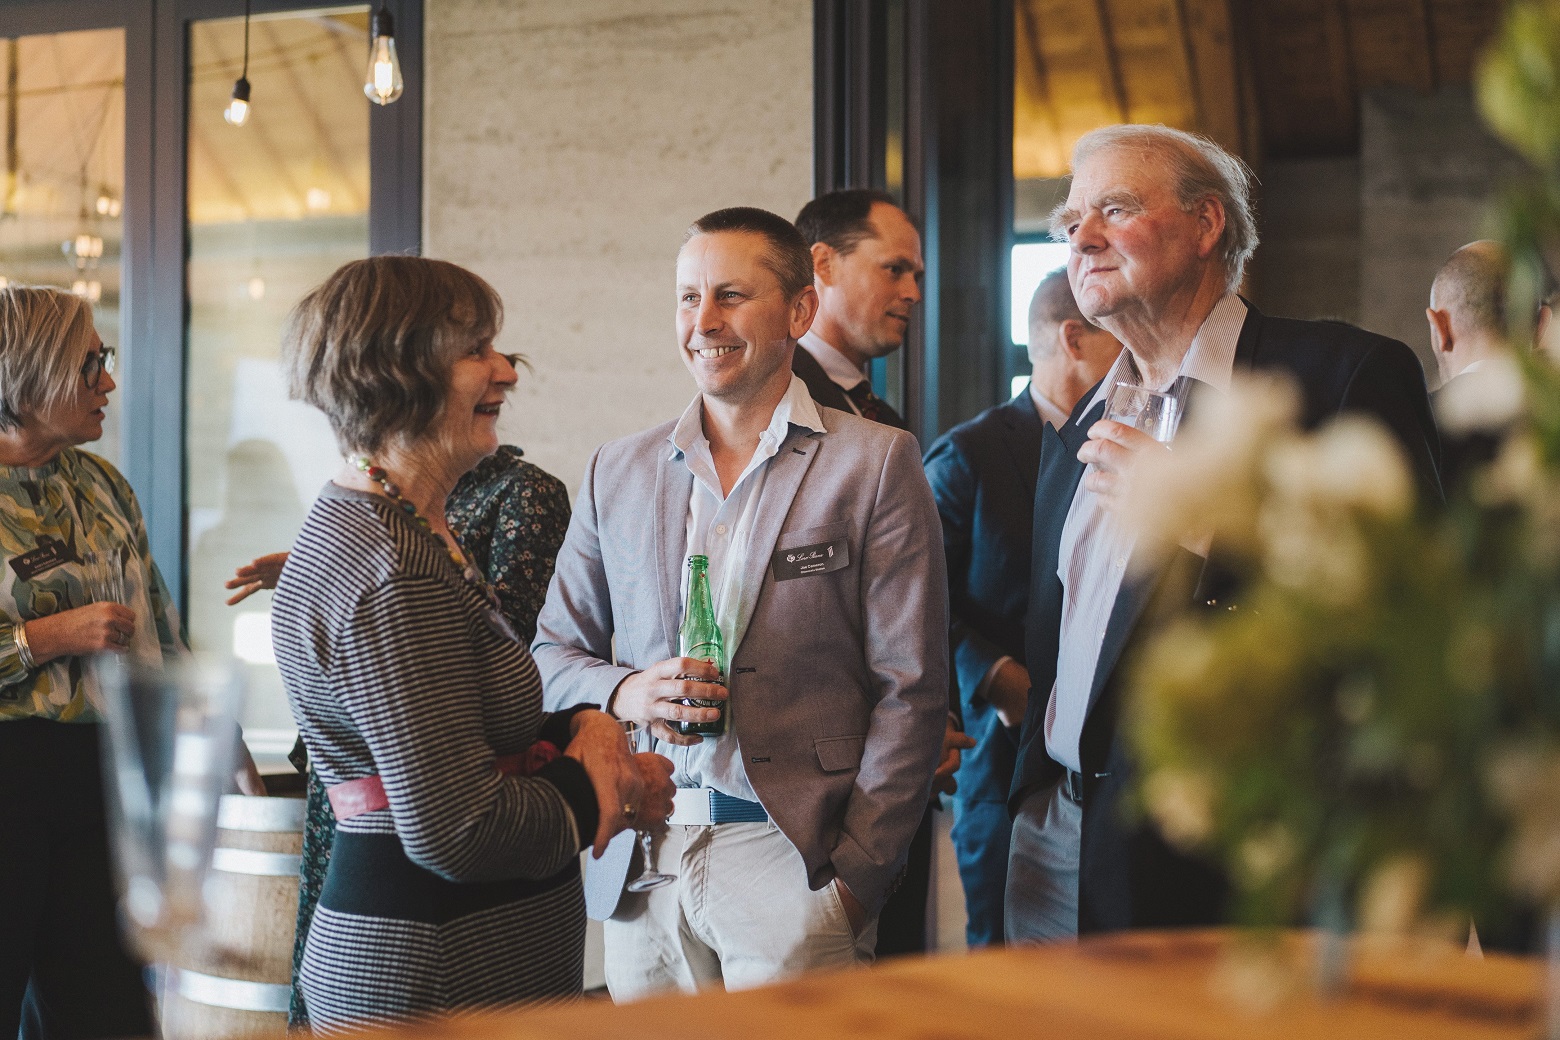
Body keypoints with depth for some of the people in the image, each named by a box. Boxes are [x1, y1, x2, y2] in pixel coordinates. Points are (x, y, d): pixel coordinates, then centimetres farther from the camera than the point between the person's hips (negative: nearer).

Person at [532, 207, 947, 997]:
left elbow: (910, 691, -3)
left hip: (791, 855, -3)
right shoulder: (617, 471, 11)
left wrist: (856, 873, -9)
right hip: (644, 863, 4)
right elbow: (552, 652, 16)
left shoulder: (876, 464, -1)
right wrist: (621, 691, -6)